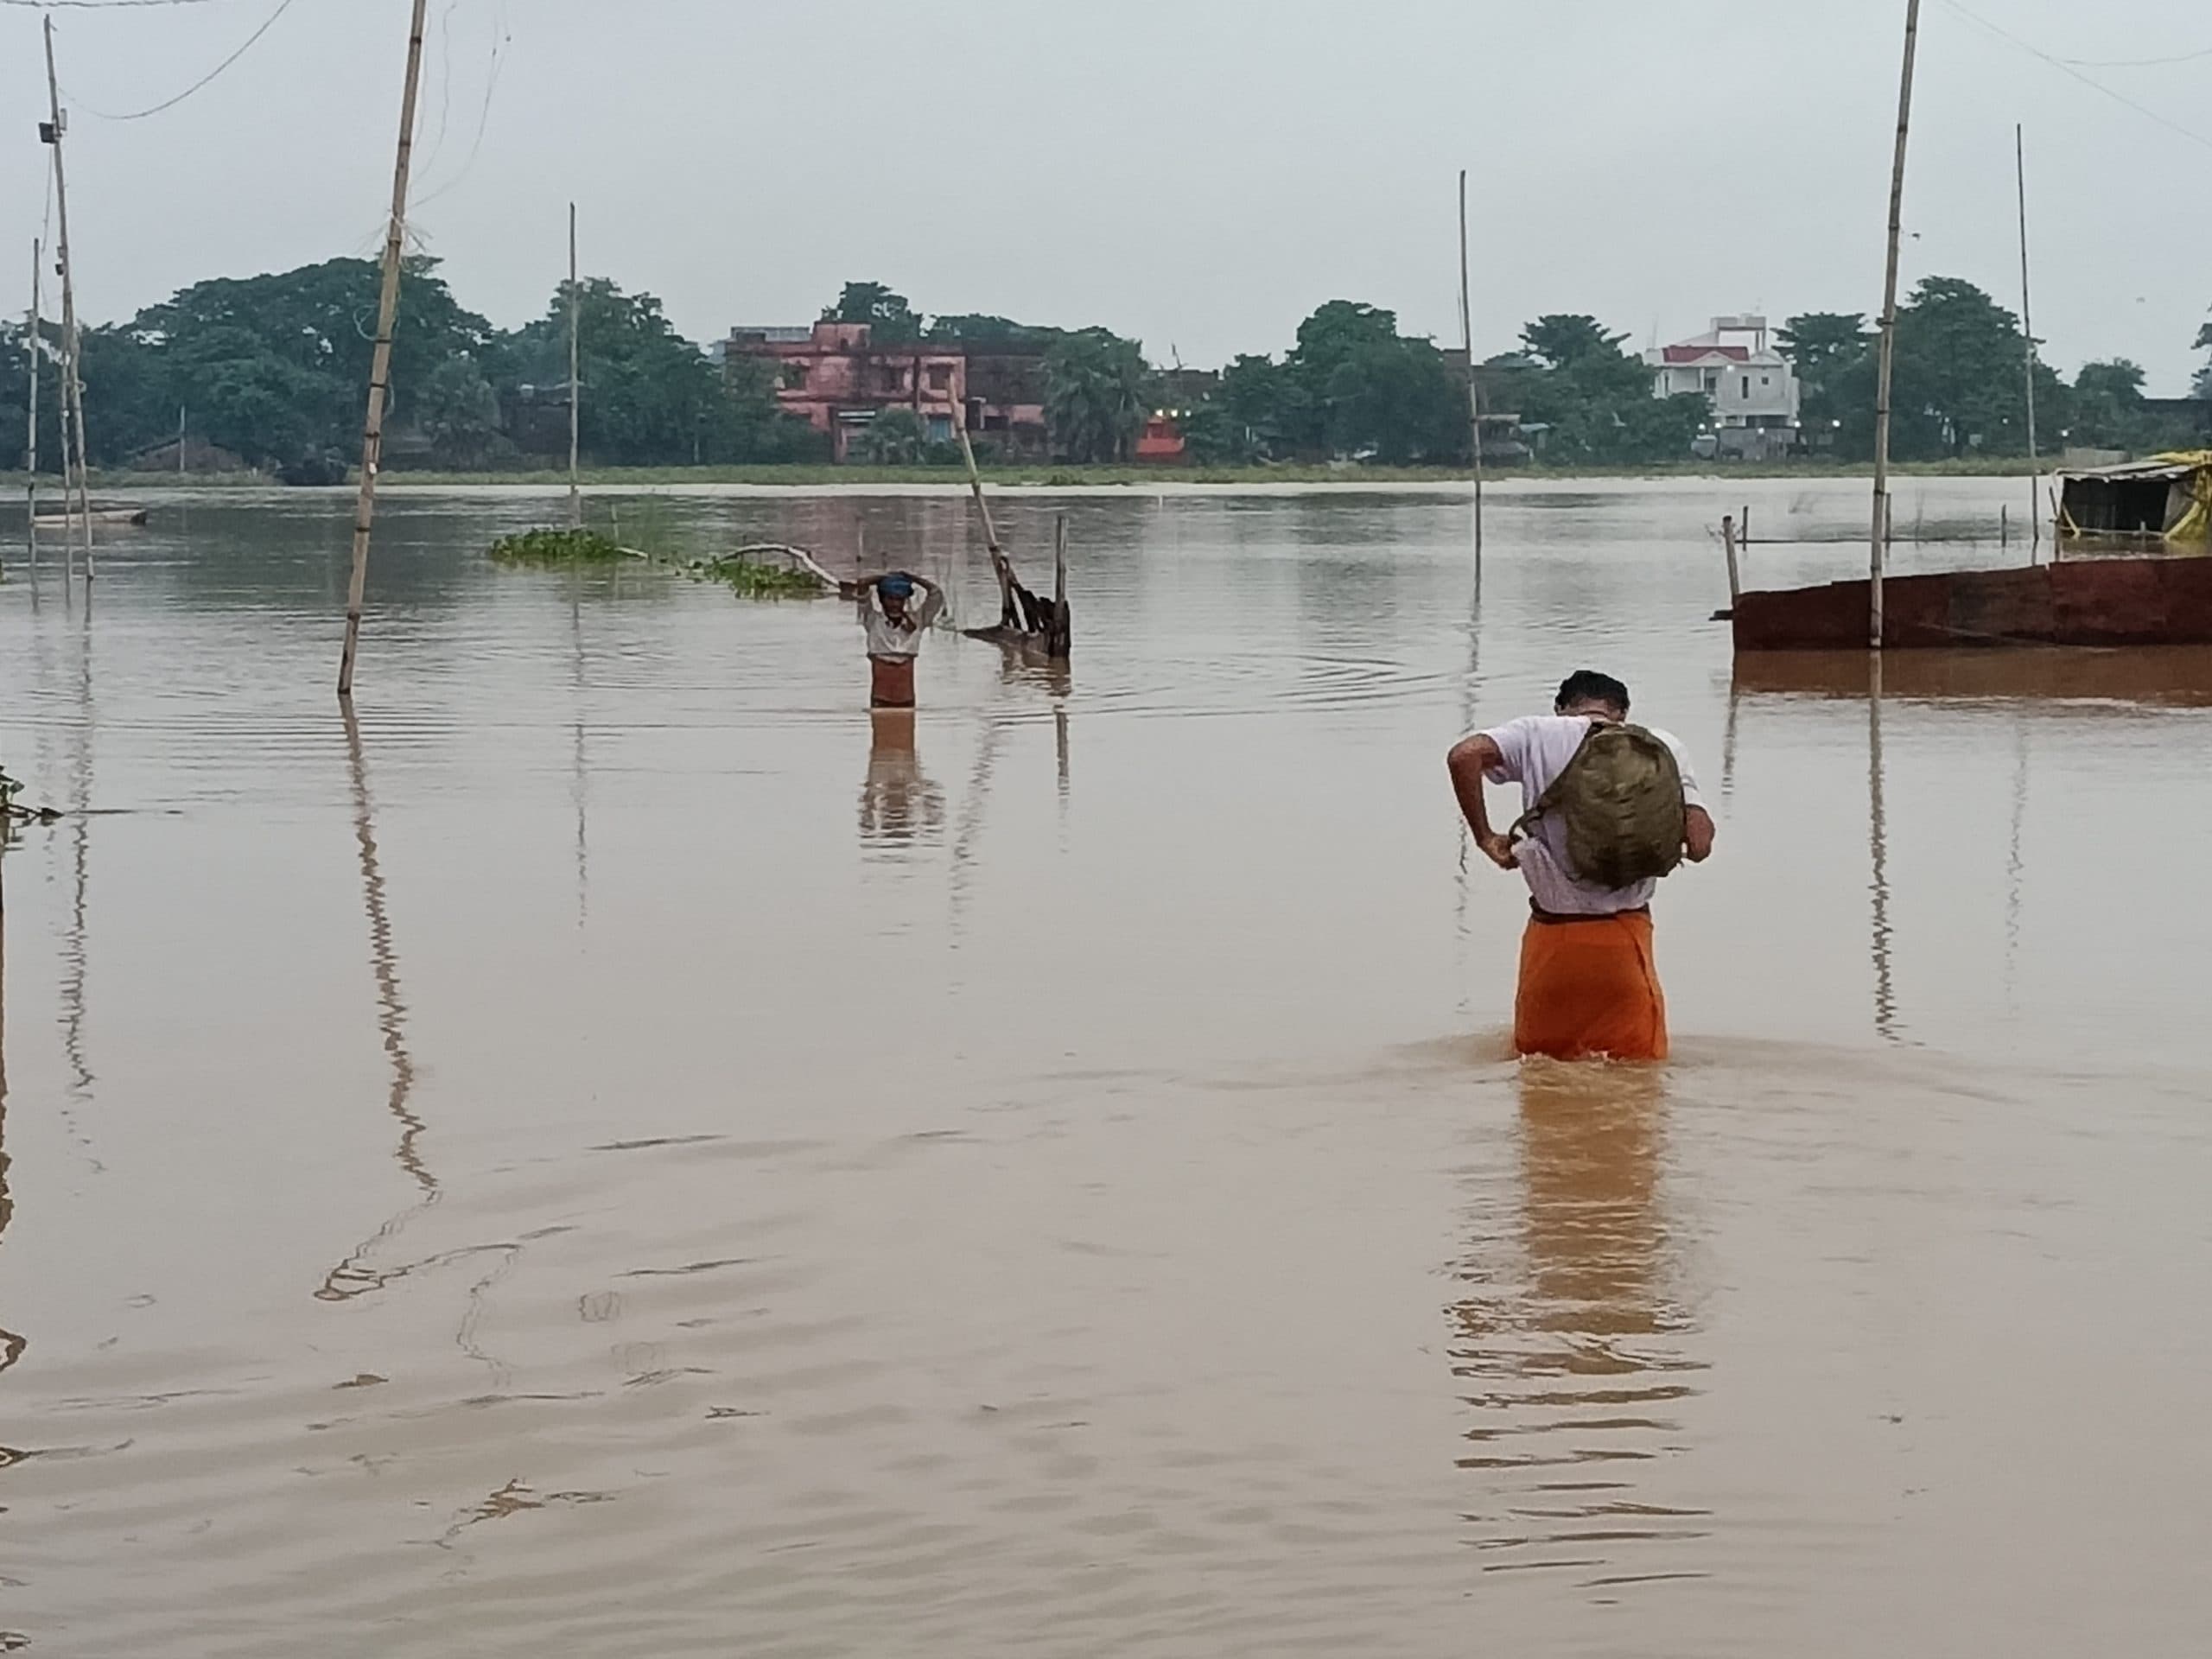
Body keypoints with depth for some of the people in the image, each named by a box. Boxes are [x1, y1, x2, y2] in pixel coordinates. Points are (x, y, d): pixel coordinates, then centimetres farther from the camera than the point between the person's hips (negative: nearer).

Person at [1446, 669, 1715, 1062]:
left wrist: (1484, 836, -5)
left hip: (1551, 935, 0)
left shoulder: (1535, 735, 3)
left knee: (1538, 1058, 16)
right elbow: (1699, 844, -8)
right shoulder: (1661, 747, 3)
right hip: (1624, 937, 0)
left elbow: (1465, 755, -16)